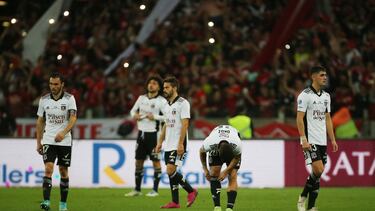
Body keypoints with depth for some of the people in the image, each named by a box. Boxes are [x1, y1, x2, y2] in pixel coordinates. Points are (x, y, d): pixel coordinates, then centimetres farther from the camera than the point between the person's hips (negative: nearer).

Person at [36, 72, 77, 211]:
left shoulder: (69, 99, -4)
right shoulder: (44, 100, 4)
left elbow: (73, 118, -16)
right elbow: (40, 121, 12)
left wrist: (63, 133, -32)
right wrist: (38, 142, 10)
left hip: (64, 141, -1)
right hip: (48, 141, 1)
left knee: (63, 172, 6)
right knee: (48, 168, -15)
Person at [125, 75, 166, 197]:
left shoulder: (161, 101, -7)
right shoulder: (141, 98, 10)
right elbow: (133, 110, 20)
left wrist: (155, 117, -20)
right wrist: (135, 115, -1)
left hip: (153, 133, -6)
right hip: (141, 132, 6)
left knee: (156, 161, -2)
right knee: (138, 161, 8)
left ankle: (155, 190, 3)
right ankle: (137, 189, 16)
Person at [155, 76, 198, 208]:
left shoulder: (182, 103, -10)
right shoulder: (167, 105, 15)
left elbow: (185, 124, -16)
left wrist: (180, 144, -22)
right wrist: (160, 142, 16)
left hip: (178, 145, -8)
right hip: (168, 145, 8)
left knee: (171, 171, -16)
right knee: (171, 172, 6)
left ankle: (191, 191, -1)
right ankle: (175, 202, 9)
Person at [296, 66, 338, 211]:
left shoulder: (326, 96, 15)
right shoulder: (305, 95, -8)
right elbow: (300, 118, -11)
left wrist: (332, 139, 13)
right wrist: (304, 139, -19)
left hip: (322, 141, 7)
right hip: (310, 140, -7)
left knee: (317, 174, 5)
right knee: (318, 170, -18)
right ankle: (302, 198, 0)